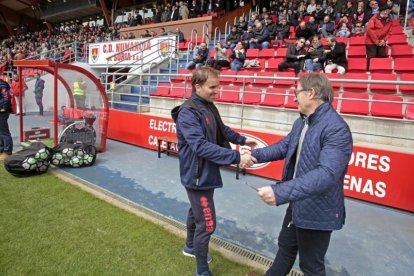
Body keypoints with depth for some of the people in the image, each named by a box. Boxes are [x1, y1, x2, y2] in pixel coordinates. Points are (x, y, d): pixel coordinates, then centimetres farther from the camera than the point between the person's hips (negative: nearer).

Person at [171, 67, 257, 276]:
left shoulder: (209, 106, 3)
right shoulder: (187, 113, -24)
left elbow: (221, 129, 20)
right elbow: (201, 146, -34)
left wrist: (242, 139, 15)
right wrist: (236, 157, -35)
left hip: (206, 172, 9)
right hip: (197, 175, -9)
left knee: (197, 211, 26)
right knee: (207, 224, -1)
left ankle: (190, 246, 50)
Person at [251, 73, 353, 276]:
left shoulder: (337, 129, -28)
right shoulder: (301, 122, 3)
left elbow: (326, 174, -38)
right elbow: (284, 146, 13)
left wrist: (281, 192, -46)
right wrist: (256, 155, -3)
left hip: (318, 212, -8)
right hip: (297, 204, 9)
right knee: (286, 246, 29)